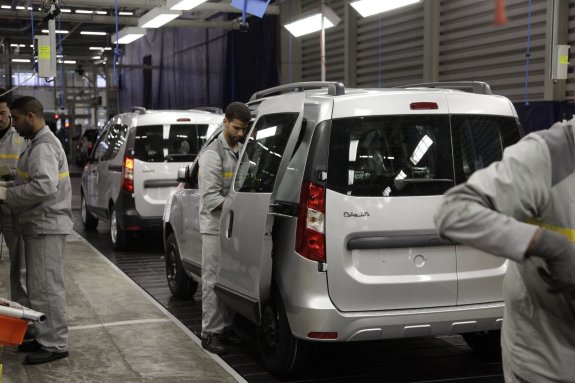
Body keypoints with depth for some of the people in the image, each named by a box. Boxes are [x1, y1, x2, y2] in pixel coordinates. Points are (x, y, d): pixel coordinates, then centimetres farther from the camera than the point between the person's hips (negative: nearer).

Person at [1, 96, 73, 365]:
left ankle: (55, 345, -1)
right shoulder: (37, 143, 18)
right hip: (39, 226, 11)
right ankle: (45, 338, 23)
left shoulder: (44, 146, -16)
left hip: (46, 227, -11)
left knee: (46, 287, -7)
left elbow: (44, 186, -27)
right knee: (39, 286, 15)